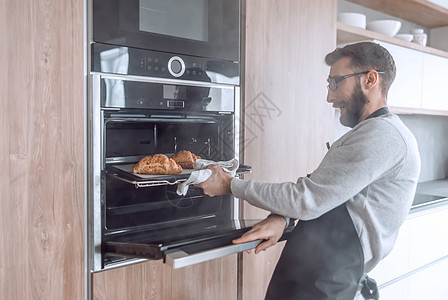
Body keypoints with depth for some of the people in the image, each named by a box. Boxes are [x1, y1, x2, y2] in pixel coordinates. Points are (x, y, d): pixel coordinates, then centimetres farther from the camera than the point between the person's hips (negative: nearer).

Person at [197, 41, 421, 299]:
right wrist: (280, 217, -6)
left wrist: (231, 185, -10)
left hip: (324, 278, -9)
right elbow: (312, 189, 13)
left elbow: (307, 200, -19)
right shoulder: (367, 134, 18)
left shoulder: (382, 135, -15)